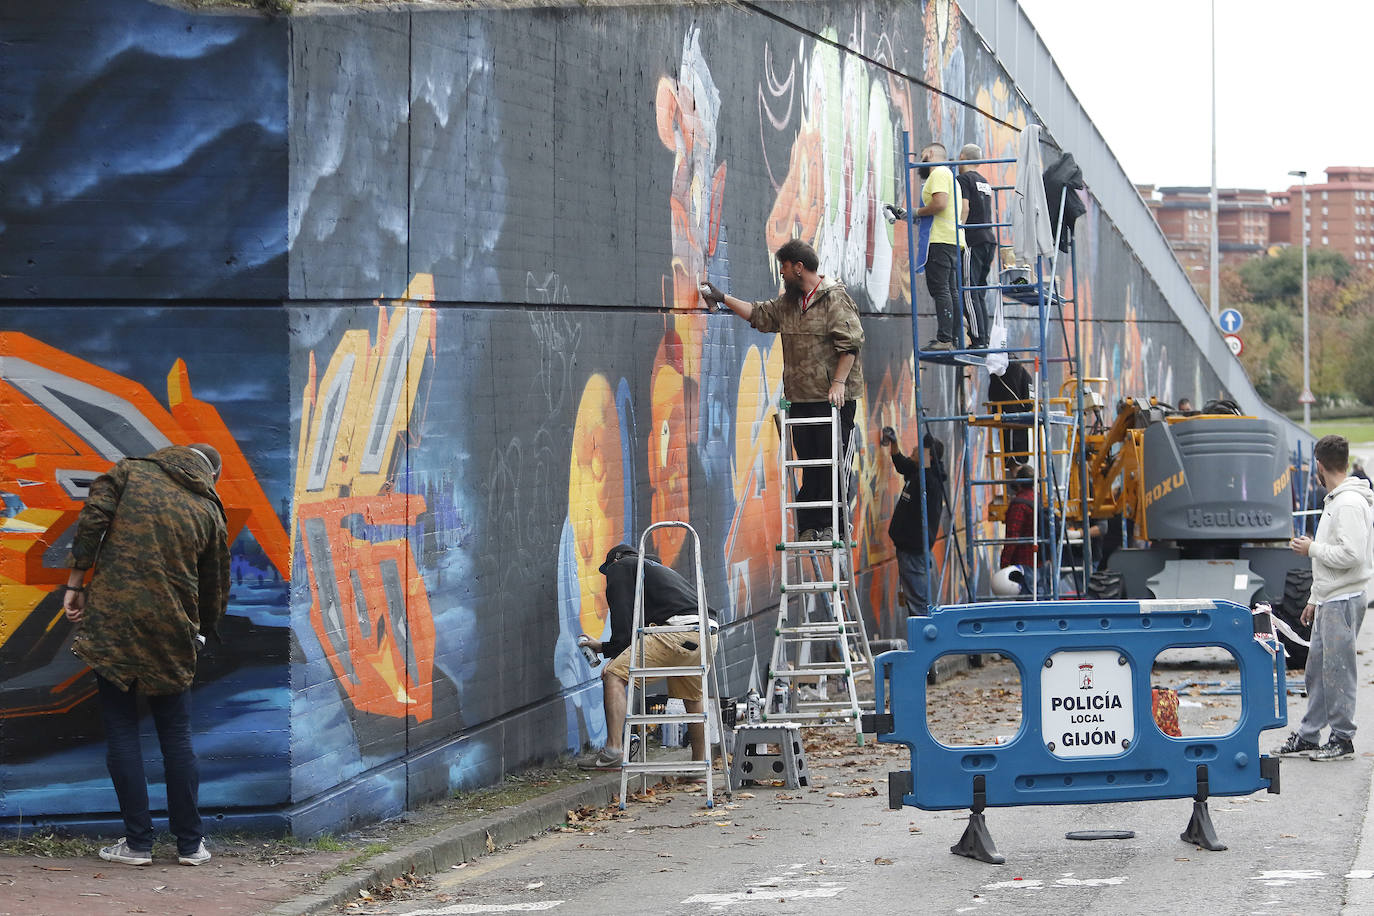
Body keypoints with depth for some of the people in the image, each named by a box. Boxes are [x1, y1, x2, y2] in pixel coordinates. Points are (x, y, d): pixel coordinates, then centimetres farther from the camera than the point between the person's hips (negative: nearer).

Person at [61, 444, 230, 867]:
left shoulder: (131, 472, 7)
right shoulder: (209, 511, 9)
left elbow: (92, 521, -7)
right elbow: (215, 587, 14)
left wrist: (75, 583, -1)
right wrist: (202, 631, 30)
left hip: (112, 618, -1)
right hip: (171, 629, 1)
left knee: (122, 732, 5)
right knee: (176, 737, 11)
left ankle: (137, 842, 5)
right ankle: (190, 844, 14)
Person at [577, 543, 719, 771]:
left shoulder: (620, 567, 17)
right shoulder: (658, 569, 40)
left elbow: (623, 618, 3)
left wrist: (615, 657, 4)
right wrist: (603, 647, 49)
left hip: (679, 630, -8)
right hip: (710, 636, 8)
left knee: (614, 675, -6)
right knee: (693, 698, 28)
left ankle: (613, 750, -17)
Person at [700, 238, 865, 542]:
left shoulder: (835, 298, -7)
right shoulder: (788, 302, 19)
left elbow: (849, 343, -13)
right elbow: (759, 314, 33)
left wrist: (838, 383, -19)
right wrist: (723, 298, 31)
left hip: (833, 399, -8)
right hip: (801, 399, 8)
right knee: (808, 464, 5)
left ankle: (833, 525, -6)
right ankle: (810, 526, 5)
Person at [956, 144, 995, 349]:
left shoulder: (963, 180, -4)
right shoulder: (984, 182, 21)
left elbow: (964, 209, -15)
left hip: (973, 241, -8)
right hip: (989, 240, 8)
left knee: (969, 293, -9)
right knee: (980, 294, 10)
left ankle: (978, 341, -15)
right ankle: (984, 339, 7)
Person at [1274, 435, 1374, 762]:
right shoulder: (1335, 501, 16)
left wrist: (1312, 549, -12)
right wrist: (1314, 599, 24)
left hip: (1344, 601, -10)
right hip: (1329, 600, 10)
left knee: (1337, 669, -3)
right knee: (1317, 669, 12)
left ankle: (1342, 740, 5)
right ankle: (1308, 737, 18)